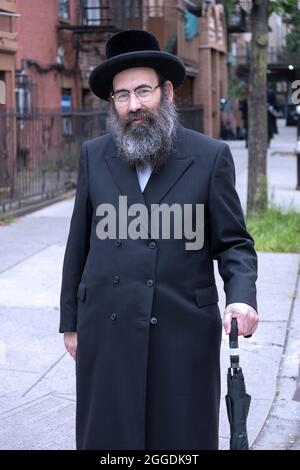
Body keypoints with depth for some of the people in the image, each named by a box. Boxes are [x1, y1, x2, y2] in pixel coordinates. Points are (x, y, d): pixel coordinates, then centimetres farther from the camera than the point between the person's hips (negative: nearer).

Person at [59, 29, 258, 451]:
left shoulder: (210, 156, -2)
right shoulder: (94, 156, 6)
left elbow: (234, 242, 0)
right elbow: (80, 243, 10)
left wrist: (242, 296, -19)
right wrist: (70, 322, 11)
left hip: (184, 332, -2)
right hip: (107, 331, 2)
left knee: (183, 436, 7)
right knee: (107, 435, 7)